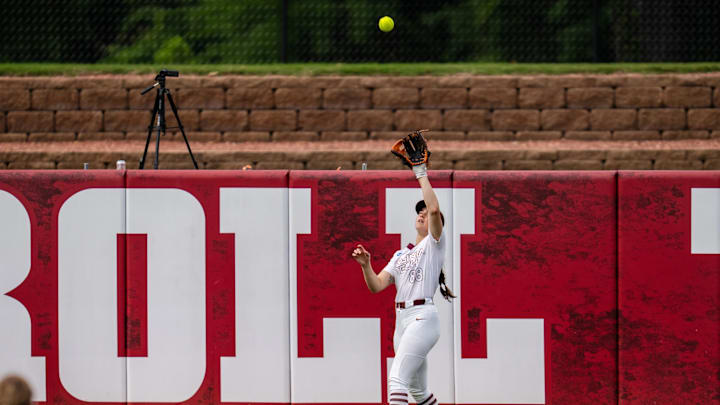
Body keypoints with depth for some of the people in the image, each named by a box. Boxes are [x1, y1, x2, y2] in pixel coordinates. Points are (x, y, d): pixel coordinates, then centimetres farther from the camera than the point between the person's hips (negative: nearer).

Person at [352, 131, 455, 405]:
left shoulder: (434, 244, 3)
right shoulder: (401, 255, 22)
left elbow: (434, 208, -15)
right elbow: (377, 285, 12)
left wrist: (421, 174, -7)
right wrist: (366, 265, -6)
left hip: (422, 317, -8)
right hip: (401, 320, 8)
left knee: (397, 378, -22)